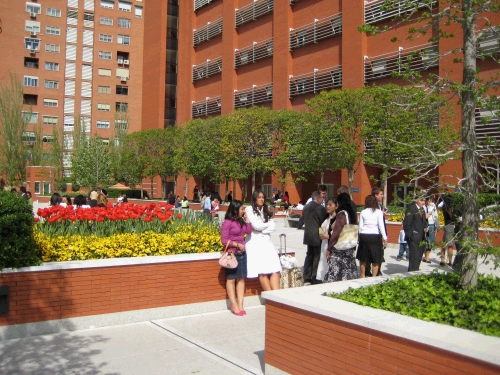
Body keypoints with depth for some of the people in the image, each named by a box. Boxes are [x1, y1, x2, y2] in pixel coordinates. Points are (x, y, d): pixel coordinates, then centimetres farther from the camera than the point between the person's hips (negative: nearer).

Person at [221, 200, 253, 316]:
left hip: (242, 253, 7)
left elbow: (249, 231, 1)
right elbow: (224, 240, -14)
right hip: (232, 253, -7)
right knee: (231, 279, 2)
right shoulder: (227, 222, -12)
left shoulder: (241, 221, 10)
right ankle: (234, 305, 6)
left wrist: (246, 218, 1)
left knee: (241, 279, 6)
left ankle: (240, 305, 10)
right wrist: (237, 244, -16)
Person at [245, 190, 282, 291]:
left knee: (275, 270, -14)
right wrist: (268, 224, 10)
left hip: (266, 241, 5)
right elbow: (256, 226, -8)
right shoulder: (249, 210, 3)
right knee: (262, 272, -17)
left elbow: (273, 227, 10)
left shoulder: (266, 211, 22)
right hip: (255, 242, -5)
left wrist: (262, 230, -6)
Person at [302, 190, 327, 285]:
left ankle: (307, 277, 18)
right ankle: (314, 278, 5)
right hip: (317, 236, -7)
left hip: (308, 235, 7)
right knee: (317, 257, 1)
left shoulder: (306, 207, 7)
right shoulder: (320, 208, -15)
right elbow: (323, 222, -11)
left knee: (309, 255, 15)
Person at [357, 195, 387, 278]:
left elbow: (360, 226, 2)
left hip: (364, 236, 2)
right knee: (376, 259, 6)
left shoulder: (363, 212, 3)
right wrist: (384, 237, -1)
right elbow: (381, 225, -6)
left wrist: (360, 236, 11)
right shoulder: (379, 212, -3)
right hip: (375, 237, -2)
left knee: (363, 258, 14)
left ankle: (363, 276, 23)